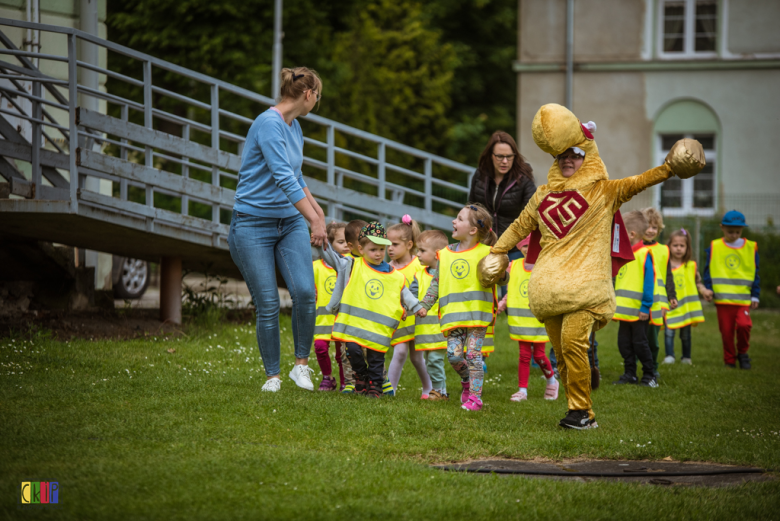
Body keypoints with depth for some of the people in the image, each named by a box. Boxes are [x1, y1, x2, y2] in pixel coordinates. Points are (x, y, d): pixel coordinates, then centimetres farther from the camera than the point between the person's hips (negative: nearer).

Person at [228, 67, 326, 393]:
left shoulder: (294, 127, 11)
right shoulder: (269, 124, -18)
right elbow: (283, 177, -27)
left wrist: (316, 209, 36)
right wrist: (315, 220, -30)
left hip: (290, 222, 7)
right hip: (253, 224, -7)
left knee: (305, 292, -14)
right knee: (267, 305, -5)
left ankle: (301, 365, 1)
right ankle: (272, 376, 10)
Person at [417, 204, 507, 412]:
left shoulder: (485, 253, -1)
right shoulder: (445, 255, 10)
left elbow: (501, 277, -1)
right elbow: (436, 283, 16)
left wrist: (500, 274, -23)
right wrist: (424, 305, 11)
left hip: (477, 314, -4)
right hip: (453, 315, 4)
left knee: (473, 354, -6)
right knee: (454, 354, -4)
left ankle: (475, 396, 1)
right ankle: (467, 381, 25)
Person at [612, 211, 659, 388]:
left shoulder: (644, 254, -13)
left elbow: (649, 281, -16)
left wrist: (645, 307, -18)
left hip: (638, 311, -8)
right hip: (624, 309, 8)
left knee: (639, 342, -1)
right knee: (624, 342, 9)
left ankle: (649, 375, 10)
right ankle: (629, 374, 17)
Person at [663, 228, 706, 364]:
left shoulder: (691, 266, 5)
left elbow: (697, 282, 13)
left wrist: (703, 290, -5)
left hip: (686, 306, 2)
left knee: (686, 333, 9)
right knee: (669, 331, -10)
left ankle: (686, 357, 20)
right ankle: (669, 356, 0)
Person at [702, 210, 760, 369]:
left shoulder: (751, 247, 6)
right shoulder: (714, 247, 4)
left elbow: (755, 273, 10)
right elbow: (708, 270, 6)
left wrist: (755, 296, 7)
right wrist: (708, 288, -6)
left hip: (743, 298, 0)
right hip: (722, 298, 0)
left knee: (744, 325, -18)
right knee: (726, 331, 3)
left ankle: (742, 353, 6)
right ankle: (730, 360, 17)